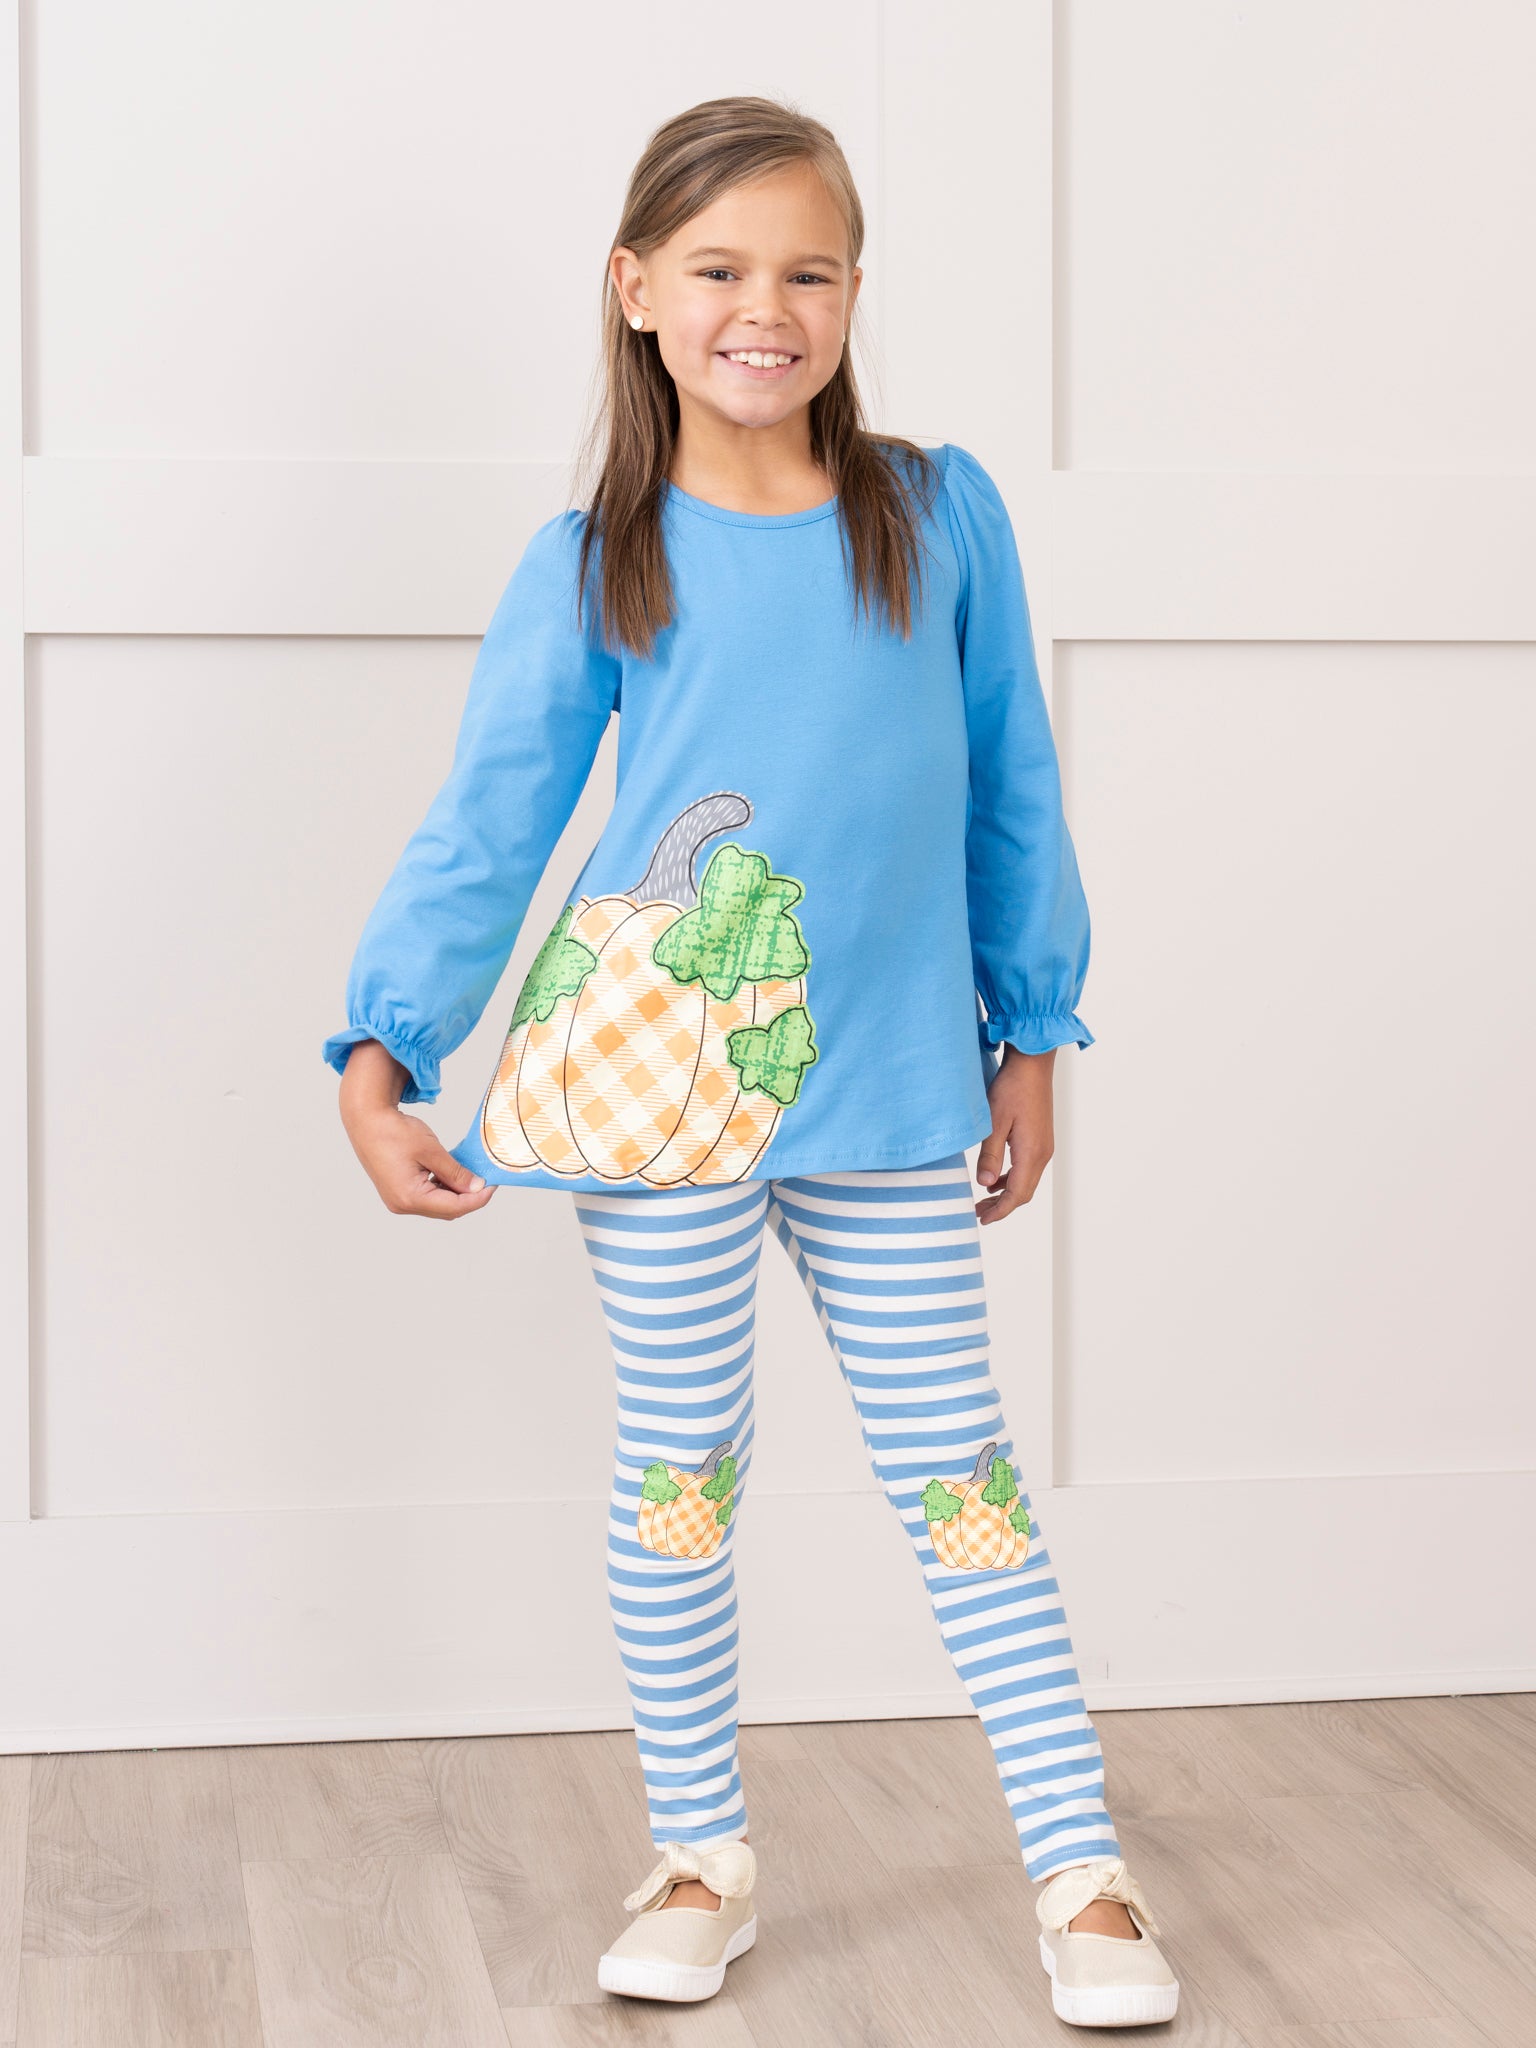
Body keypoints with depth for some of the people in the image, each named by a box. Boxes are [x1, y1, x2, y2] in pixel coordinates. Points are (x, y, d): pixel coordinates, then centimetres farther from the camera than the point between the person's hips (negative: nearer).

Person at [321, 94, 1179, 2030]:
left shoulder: (941, 512, 1)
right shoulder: (590, 566, -1)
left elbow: (1010, 791, 7)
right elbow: (482, 829, -1)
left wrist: (1028, 1035, 10)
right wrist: (378, 1055, -9)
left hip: (890, 1085, 1)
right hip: (660, 1077, 0)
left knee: (956, 1465, 5)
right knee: (679, 1466, 9)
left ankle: (1083, 1871, 13)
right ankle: (700, 1858, 24)